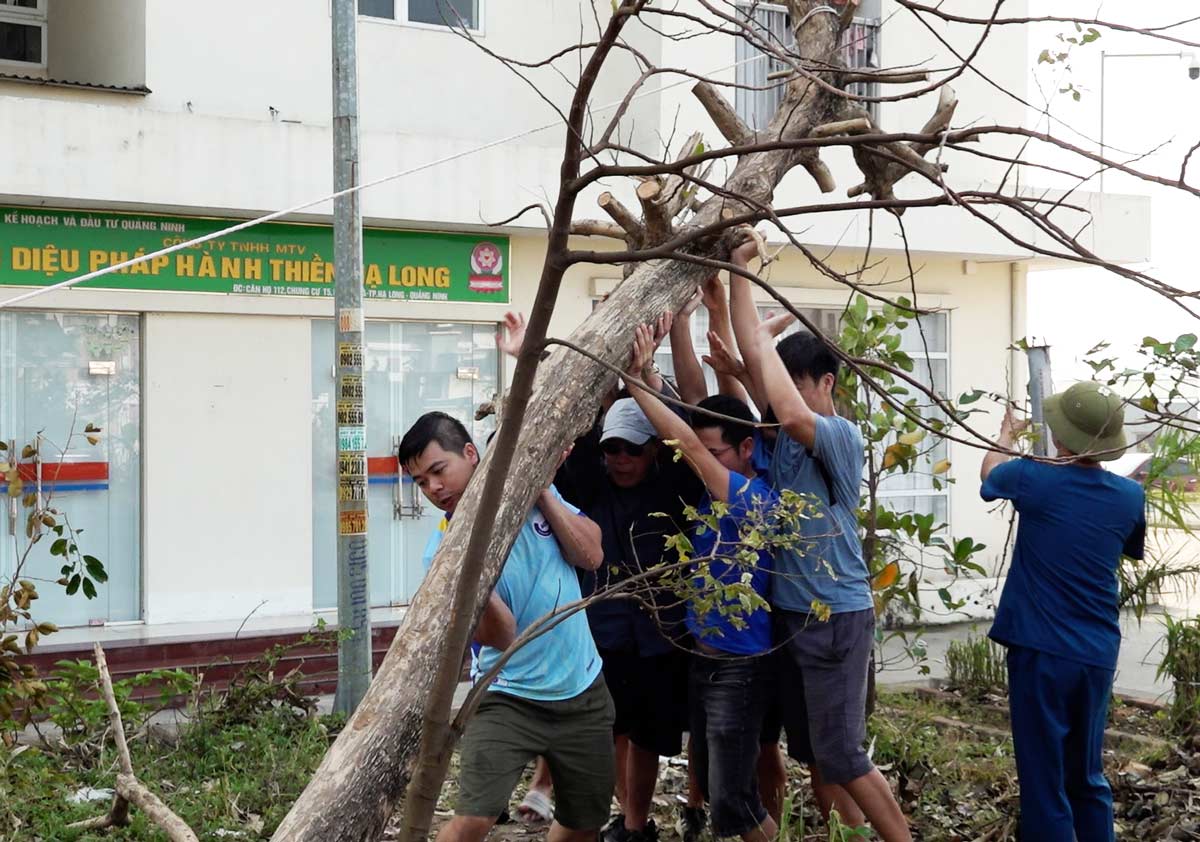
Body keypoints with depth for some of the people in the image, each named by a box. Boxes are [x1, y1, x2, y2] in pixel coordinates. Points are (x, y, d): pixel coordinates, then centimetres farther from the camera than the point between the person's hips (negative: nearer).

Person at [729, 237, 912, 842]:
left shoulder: (841, 435, -14)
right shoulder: (786, 432, 6)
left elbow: (792, 413, -36)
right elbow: (753, 357, -1)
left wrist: (768, 342, -23)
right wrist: (738, 270, -7)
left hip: (836, 615, -8)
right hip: (789, 610, 8)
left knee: (840, 753, -4)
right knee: (810, 751, 15)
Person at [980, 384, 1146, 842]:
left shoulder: (1036, 480, -12)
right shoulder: (1130, 496, -1)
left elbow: (990, 471, 12)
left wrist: (1005, 436, 33)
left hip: (1041, 650, -4)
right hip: (1098, 655, 4)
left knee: (1044, 783, 3)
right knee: (1089, 778, 18)